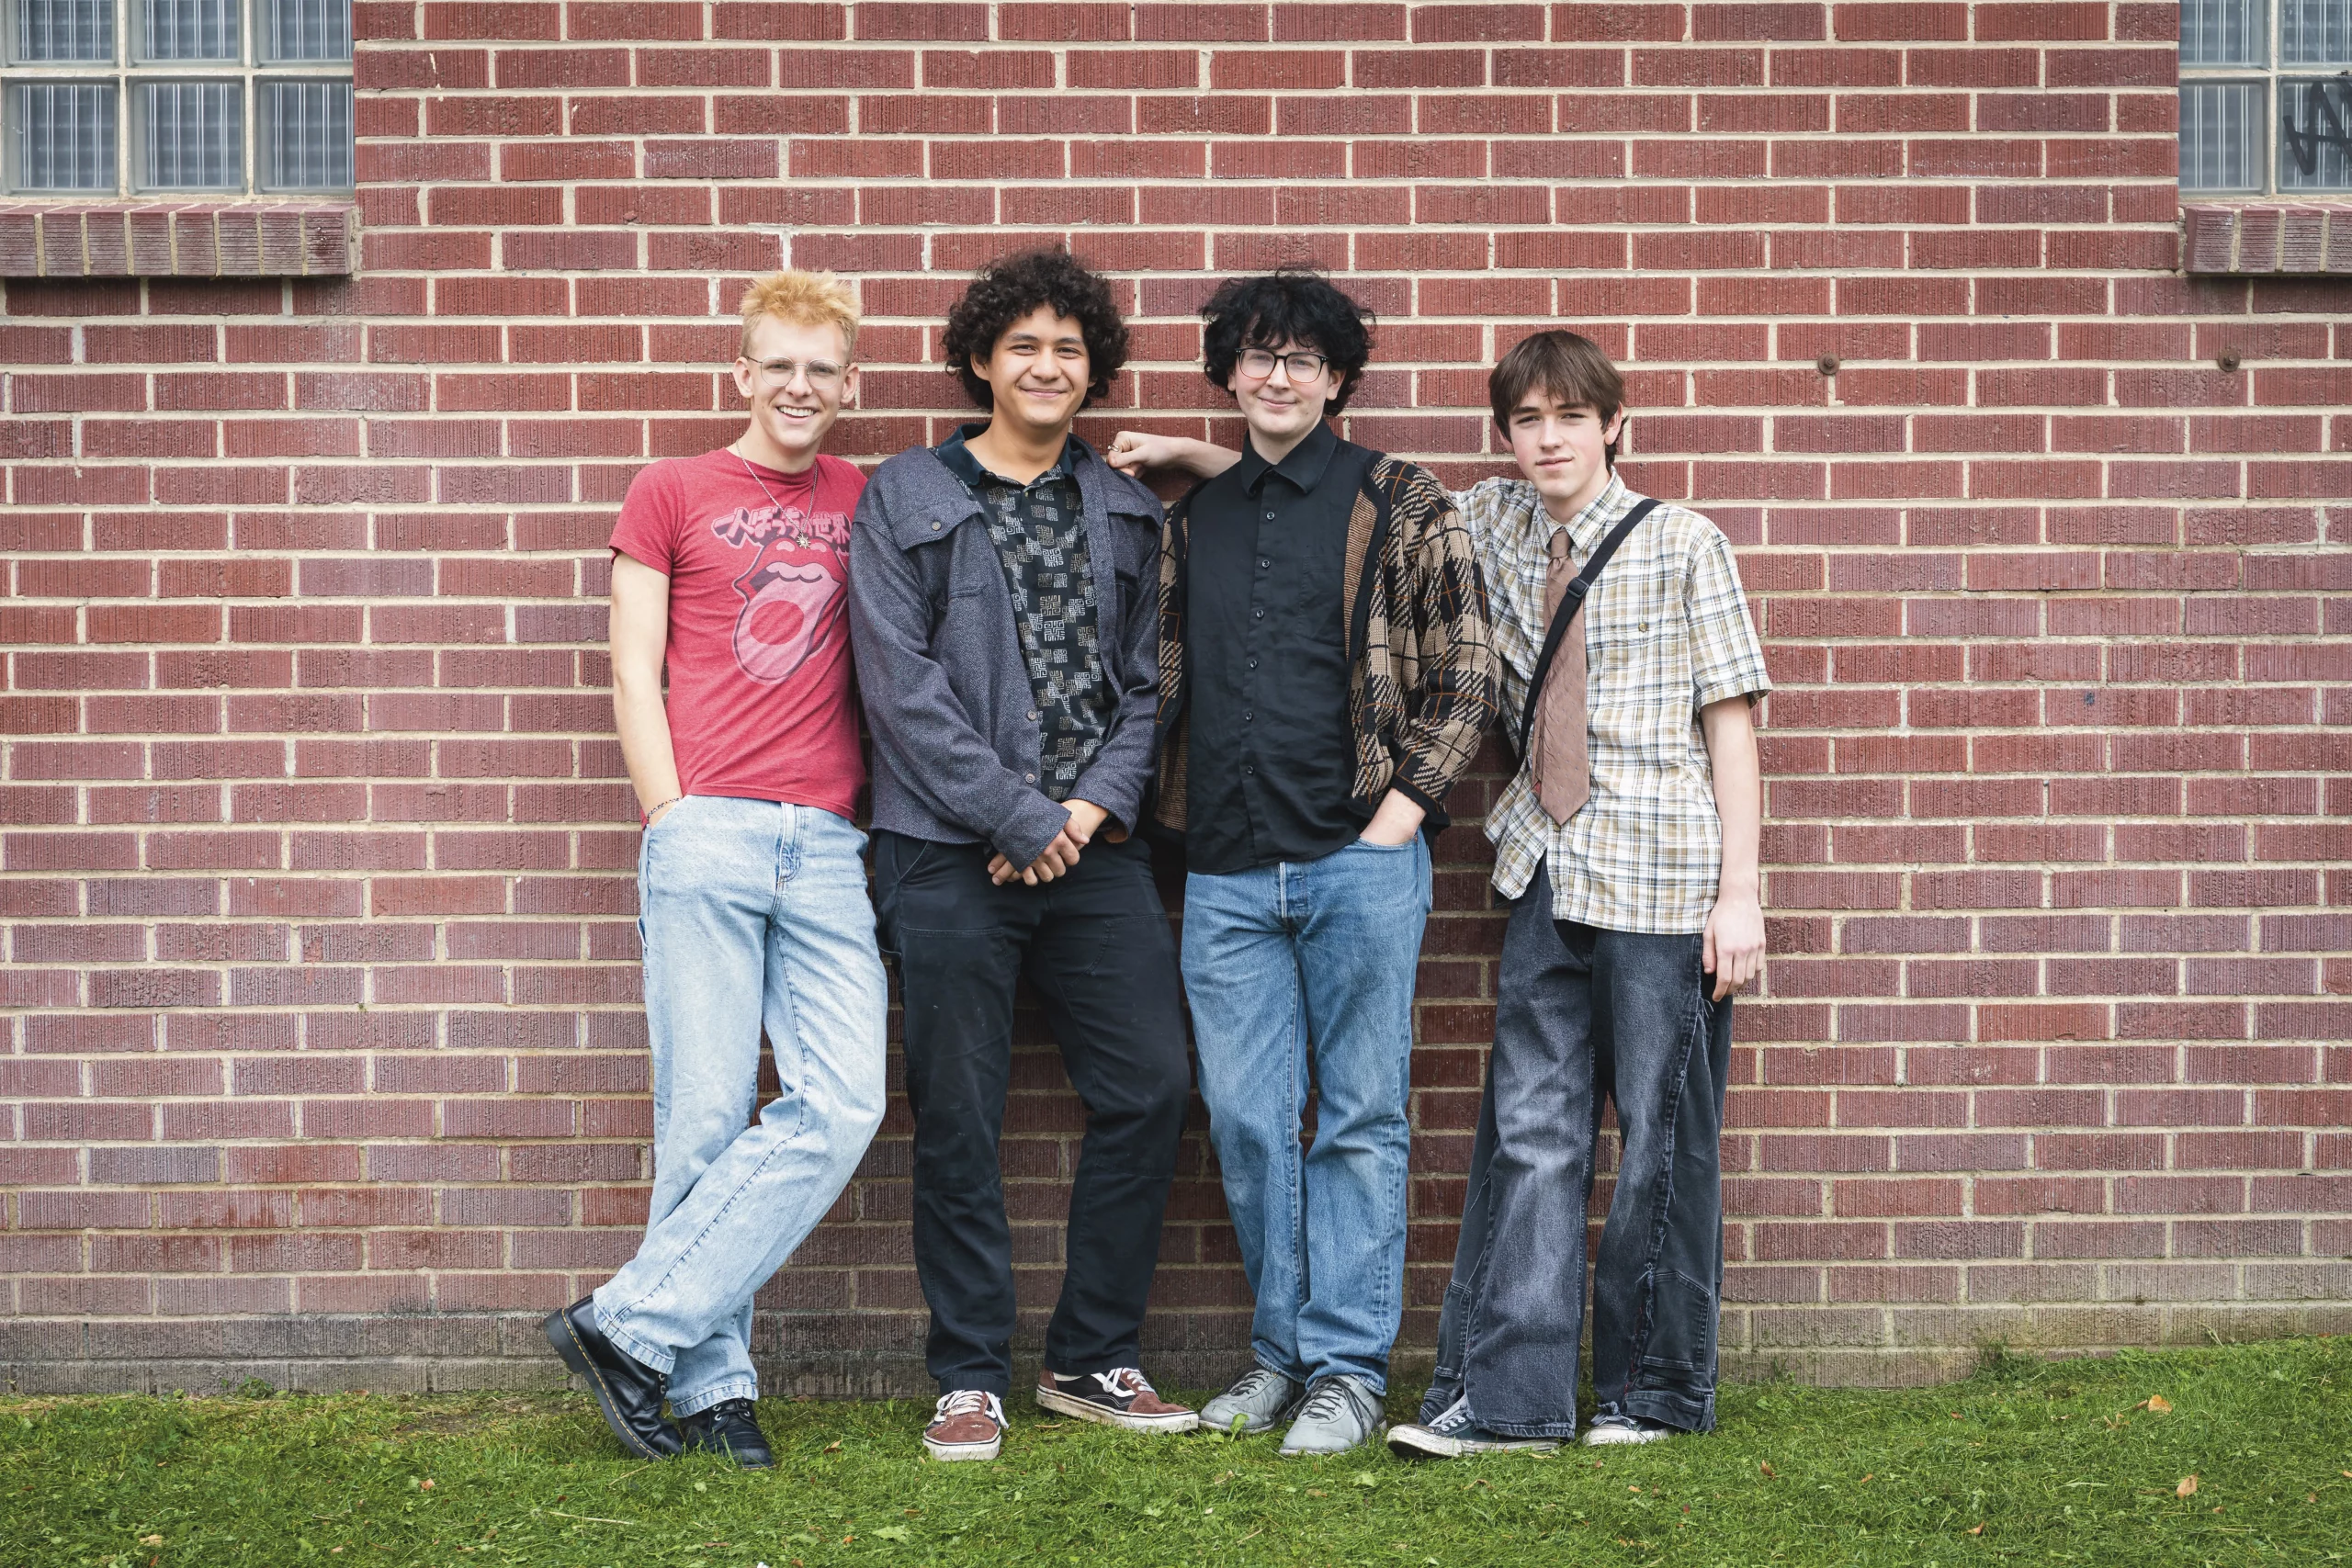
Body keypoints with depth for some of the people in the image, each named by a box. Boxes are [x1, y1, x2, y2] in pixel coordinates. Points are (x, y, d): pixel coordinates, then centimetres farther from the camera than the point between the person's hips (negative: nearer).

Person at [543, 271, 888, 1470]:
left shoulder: (868, 504, 17)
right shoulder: (671, 492, 10)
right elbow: (634, 675, 5)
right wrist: (674, 820, -2)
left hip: (827, 842, 3)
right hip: (707, 829, -3)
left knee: (842, 1104, -8)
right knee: (705, 1113, -3)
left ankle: (631, 1326, -1)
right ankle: (709, 1380, 7)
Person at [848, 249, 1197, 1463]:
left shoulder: (1125, 511, 14)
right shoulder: (903, 501, 1)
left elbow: (1142, 680, 11)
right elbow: (902, 688, -7)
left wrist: (1096, 805, -5)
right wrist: (1023, 817, -12)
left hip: (1094, 848, 4)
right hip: (955, 854, -4)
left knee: (1149, 1088, 1)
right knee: (959, 1120, 1)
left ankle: (1093, 1360, 16)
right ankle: (971, 1379, 13)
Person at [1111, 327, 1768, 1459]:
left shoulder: (1682, 544, -1)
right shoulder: (1494, 523, 11)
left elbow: (1730, 718, -3)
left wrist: (1739, 894, -8)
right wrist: (1187, 455, 14)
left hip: (1660, 880, -4)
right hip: (1546, 872, 4)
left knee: (1660, 1137, 3)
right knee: (1529, 1131, 2)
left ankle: (1657, 1392, 16)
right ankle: (1508, 1396, 4)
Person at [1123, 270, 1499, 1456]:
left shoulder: (1401, 505, 3)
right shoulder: (1193, 519, 15)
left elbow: (1464, 676, 0)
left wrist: (1401, 811, -8)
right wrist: (1173, 823, 10)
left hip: (1359, 858, -4)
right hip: (1226, 870, 4)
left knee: (1359, 1118, 2)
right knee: (1246, 1121, 7)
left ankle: (1347, 1369, 9)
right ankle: (1281, 1347, 22)